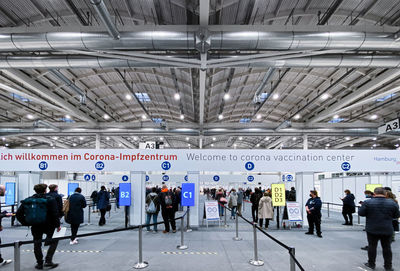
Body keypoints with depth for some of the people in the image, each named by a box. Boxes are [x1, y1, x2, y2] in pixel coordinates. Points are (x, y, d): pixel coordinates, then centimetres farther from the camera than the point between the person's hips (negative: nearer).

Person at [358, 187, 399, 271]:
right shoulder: (392, 203, -5)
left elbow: (360, 213, -8)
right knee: (387, 247, 12)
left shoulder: (368, 203, -12)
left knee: (372, 246, 9)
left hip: (372, 229, -2)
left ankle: (371, 264, 17)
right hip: (387, 230, 2)